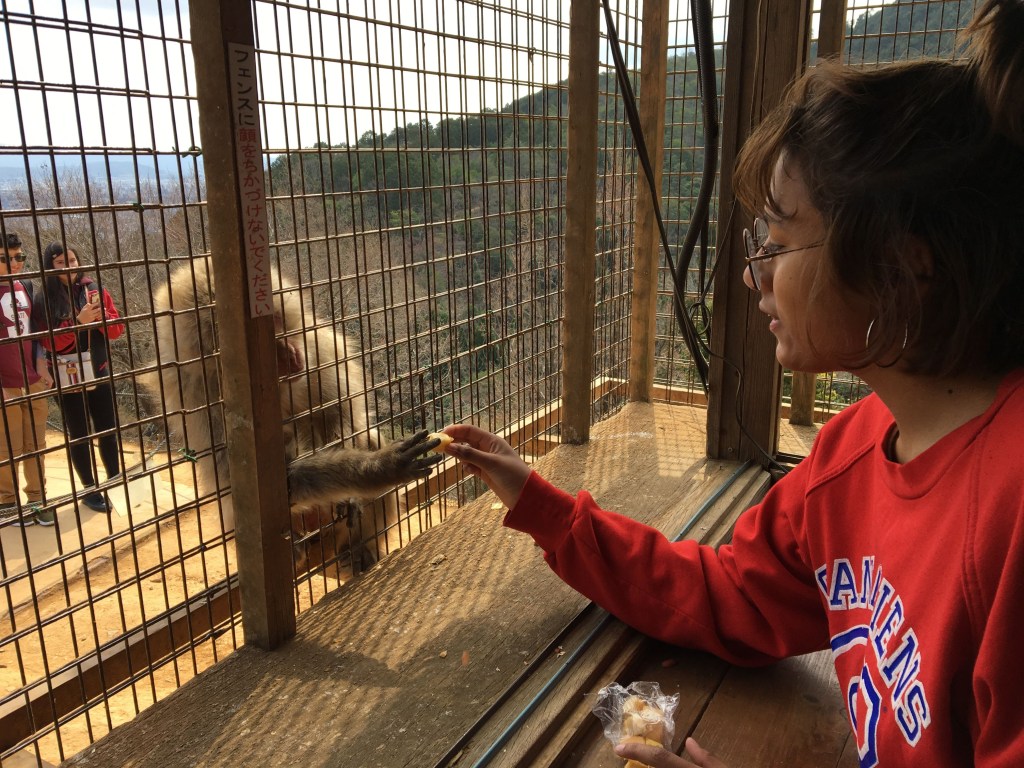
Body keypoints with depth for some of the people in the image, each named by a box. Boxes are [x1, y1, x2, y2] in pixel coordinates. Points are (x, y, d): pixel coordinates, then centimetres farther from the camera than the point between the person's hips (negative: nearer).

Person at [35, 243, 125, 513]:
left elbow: (117, 329, 0)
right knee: (79, 436, 7)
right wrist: (79, 321, -25)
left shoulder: (96, 291, 2)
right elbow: (50, 342, -13)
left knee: (108, 430, 9)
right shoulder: (45, 301, -6)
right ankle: (89, 490, 18)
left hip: (100, 374, 3)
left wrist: (101, 315, -20)